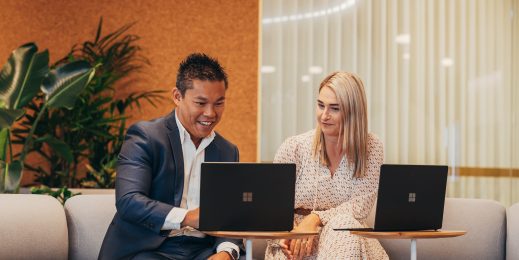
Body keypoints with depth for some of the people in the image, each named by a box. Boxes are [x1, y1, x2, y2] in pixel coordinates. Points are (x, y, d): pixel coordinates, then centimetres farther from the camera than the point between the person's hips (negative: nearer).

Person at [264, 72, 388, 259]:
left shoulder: (371, 149, 1)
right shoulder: (293, 148, -2)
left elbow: (359, 207, -8)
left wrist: (316, 218, -24)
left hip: (347, 240, 3)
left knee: (345, 224, -33)